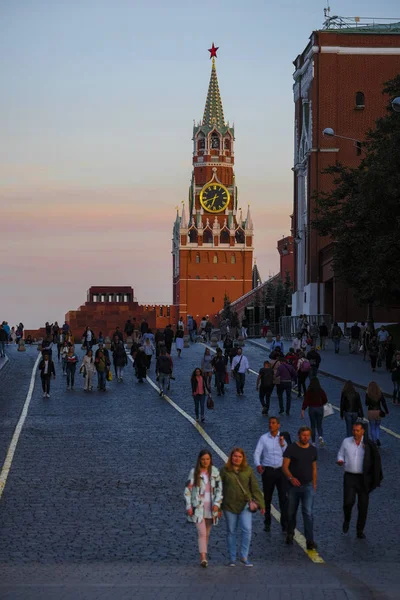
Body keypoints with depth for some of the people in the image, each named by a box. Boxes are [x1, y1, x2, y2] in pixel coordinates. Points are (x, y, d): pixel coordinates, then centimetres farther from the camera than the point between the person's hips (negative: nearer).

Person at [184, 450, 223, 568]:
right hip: (198, 508, -3)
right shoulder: (194, 472, -5)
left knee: (207, 534, 11)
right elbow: (188, 490, -3)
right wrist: (189, 506, -8)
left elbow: (219, 489, 1)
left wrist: (217, 503, -11)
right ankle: (203, 558, -19)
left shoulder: (215, 472, 1)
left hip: (211, 507, 3)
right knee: (202, 533, -14)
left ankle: (203, 557, 22)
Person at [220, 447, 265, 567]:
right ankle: (232, 558, 17)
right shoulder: (225, 471, 1)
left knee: (247, 530, -12)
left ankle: (244, 556, 0)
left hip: (245, 504, 0)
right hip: (229, 506, 0)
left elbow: (255, 488, 6)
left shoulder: (248, 470, 4)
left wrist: (261, 504, 3)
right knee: (231, 532, 7)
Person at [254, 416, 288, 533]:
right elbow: (257, 453, -6)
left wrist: (283, 444, -13)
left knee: (283, 498, -5)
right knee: (267, 498, 9)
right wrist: (258, 465, -23)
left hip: (281, 470, 0)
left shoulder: (283, 438, 4)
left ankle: (285, 525, -1)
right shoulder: (263, 438, 2)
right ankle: (267, 523, 23)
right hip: (268, 470, 0)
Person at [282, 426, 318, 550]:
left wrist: (314, 484, 13)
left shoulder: (312, 450, 6)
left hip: (308, 486, 1)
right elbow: (285, 466, -9)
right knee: (291, 512, 11)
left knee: (308, 513, -10)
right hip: (294, 485, -1)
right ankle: (290, 534, 36)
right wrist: (291, 477, -26)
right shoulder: (291, 448, -5)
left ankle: (310, 540, -10)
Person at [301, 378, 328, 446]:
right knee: (319, 425, 12)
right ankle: (320, 437, -17)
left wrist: (303, 410, -15)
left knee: (313, 426, 12)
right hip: (320, 408, 1)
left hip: (312, 409, -1)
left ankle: (313, 442, 13)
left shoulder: (308, 391, -9)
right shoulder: (321, 391, -5)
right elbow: (325, 400, 2)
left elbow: (305, 401, -14)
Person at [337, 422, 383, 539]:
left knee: (363, 505, 4)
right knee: (348, 502, -14)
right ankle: (347, 520, 17)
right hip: (349, 476, 0)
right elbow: (340, 454, 11)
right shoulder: (346, 441, 3)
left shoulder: (368, 444, -3)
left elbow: (375, 459, -7)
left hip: (363, 478, 0)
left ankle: (360, 531, 19)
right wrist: (340, 461, -10)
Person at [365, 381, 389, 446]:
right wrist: (386, 411, 0)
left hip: (371, 412, -2)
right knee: (377, 426, 19)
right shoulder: (380, 393, -6)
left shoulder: (368, 394, -11)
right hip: (378, 411, 2)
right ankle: (378, 439, -3)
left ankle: (374, 441, 11)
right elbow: (384, 403, -6)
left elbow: (366, 404, -5)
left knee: (372, 428, 11)